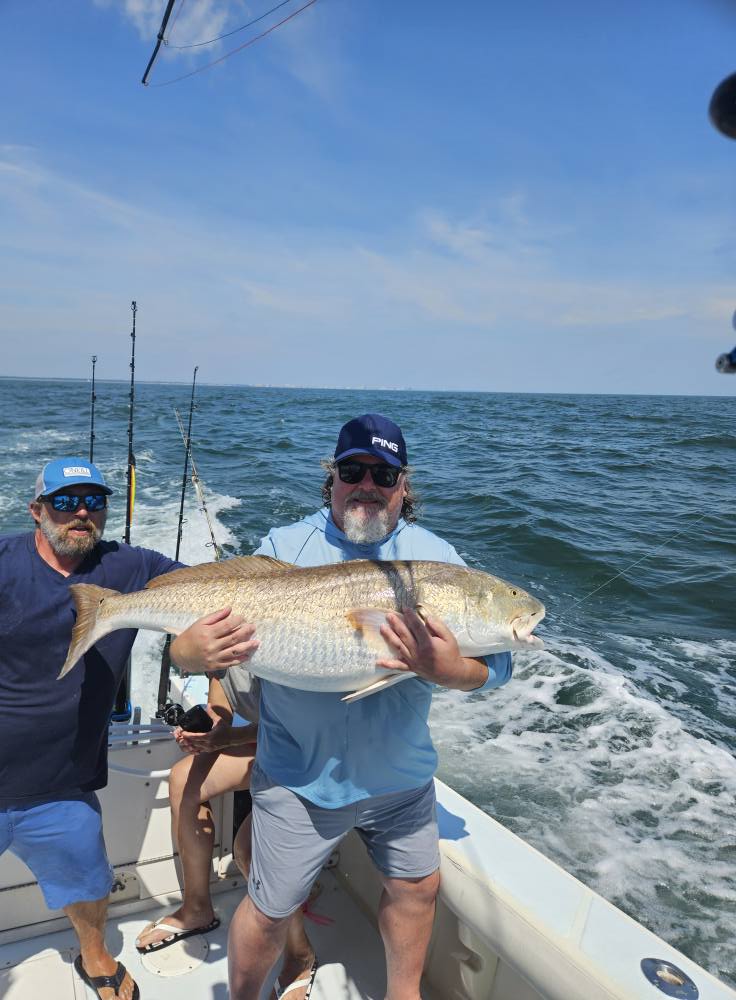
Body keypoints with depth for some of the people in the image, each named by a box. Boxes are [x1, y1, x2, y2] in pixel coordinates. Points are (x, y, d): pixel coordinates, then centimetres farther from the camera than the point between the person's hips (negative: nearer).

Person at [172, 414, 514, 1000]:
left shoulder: (436, 559, -6)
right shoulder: (283, 549, -9)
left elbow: (497, 669, -10)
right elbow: (194, 649, -10)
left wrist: (448, 670, -32)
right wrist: (200, 649, -34)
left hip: (401, 775, 3)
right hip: (299, 779, -2)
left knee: (417, 888, 20)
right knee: (270, 909, 12)